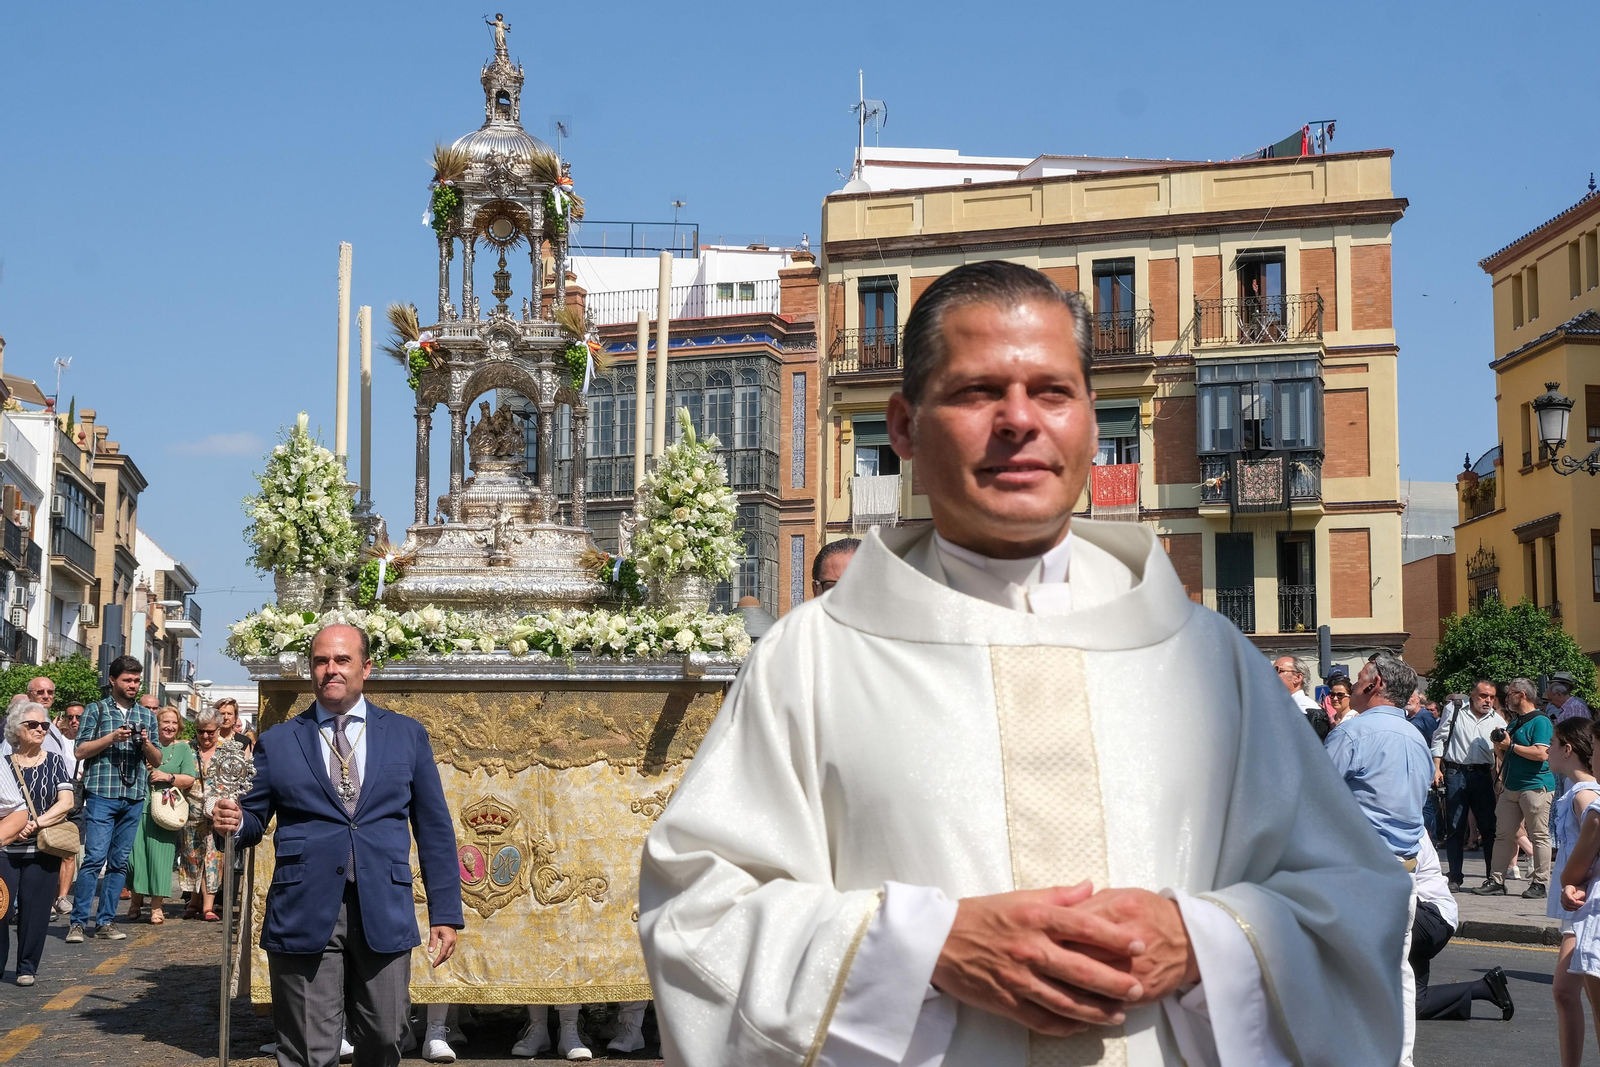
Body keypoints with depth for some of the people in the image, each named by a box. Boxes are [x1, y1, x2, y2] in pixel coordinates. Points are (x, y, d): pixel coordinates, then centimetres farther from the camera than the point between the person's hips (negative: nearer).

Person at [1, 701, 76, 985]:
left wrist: (35, 823, -15)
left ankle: (27, 968, 12)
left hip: (43, 850, 0)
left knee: (35, 910, 0)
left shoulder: (54, 762, 5)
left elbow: (66, 803, -3)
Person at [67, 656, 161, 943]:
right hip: (102, 795, -4)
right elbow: (81, 751, 0)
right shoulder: (96, 710, 6)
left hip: (134, 798, 4)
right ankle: (78, 922, -9)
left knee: (119, 862, 5)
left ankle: (105, 921, 10)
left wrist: (145, 743, -5)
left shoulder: (147, 716, 16)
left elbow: (157, 760, 15)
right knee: (95, 858, -12)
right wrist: (112, 737, -12)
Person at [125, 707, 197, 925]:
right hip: (140, 808, 1)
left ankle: (156, 906, 6)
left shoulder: (183, 748, 9)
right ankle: (137, 897, 21)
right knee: (135, 855, -1)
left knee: (160, 857, -3)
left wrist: (168, 777, -12)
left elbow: (190, 779, 2)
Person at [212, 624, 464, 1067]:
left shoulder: (407, 735, 10)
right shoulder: (277, 742, 9)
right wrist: (234, 821, -13)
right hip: (305, 913, -1)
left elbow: (434, 829, 9)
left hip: (384, 914, 1)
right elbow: (254, 820, 12)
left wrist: (445, 913, 5)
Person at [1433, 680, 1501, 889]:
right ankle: (1455, 877, 9)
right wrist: (1436, 768, -2)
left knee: (1489, 826, 1)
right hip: (1455, 773, -2)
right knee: (1454, 828, 2)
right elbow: (1439, 738, 6)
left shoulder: (1496, 720, 8)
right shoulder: (1454, 711, 3)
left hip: (1482, 775, 2)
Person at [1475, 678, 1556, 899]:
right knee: (1504, 835, 5)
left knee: (1539, 836, -2)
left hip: (1535, 787, -9)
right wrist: (1499, 747, 5)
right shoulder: (1513, 723, 20)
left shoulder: (1540, 721, -8)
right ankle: (1496, 881, 5)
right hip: (1511, 787, 9)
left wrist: (1511, 746, -14)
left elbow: (1542, 754, -21)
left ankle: (1540, 883, 2)